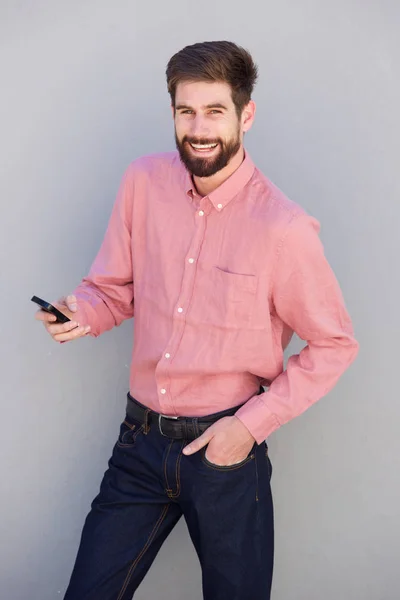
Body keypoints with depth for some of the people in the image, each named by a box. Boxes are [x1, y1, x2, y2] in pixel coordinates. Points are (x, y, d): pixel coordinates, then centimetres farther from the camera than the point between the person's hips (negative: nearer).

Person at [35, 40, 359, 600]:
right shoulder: (144, 181, -4)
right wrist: (83, 312, -16)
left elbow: (335, 345, -7)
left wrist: (253, 423, -13)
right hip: (141, 439, 3)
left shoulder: (284, 228, -17)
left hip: (226, 448, -3)